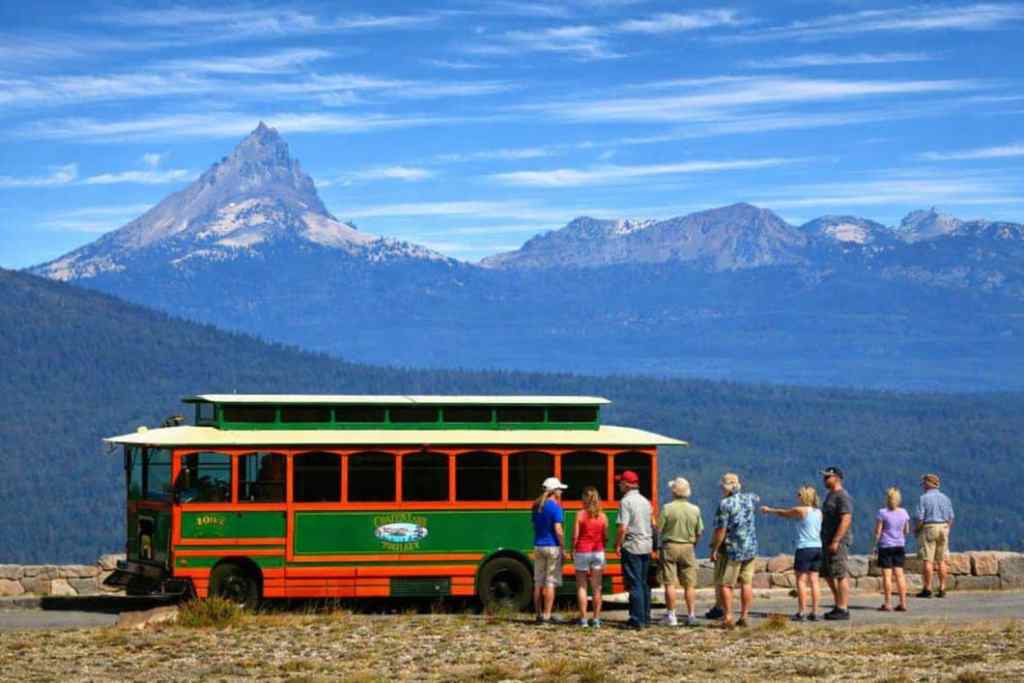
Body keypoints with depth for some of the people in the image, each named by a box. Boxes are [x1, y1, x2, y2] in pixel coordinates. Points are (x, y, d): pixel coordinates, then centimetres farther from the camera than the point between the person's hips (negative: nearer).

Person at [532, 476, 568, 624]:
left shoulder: (537, 506, 10)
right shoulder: (555, 507, -13)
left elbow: (535, 526, 13)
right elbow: (557, 530, -17)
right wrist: (562, 547, -10)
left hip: (538, 546, 7)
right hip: (552, 546, -7)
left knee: (538, 582, 9)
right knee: (550, 583, -3)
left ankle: (539, 615, 12)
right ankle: (546, 616, -4)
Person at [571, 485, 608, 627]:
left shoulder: (580, 515, -8)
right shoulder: (603, 517, -1)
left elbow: (575, 536, -10)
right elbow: (605, 538, 1)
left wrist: (572, 551, 4)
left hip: (582, 551, -2)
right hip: (598, 552, 2)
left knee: (581, 586, 5)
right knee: (596, 588, 8)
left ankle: (583, 619, 1)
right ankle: (596, 619, 8)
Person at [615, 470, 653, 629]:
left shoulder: (626, 501, -12)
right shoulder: (645, 501, 12)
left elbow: (623, 528, -18)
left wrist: (617, 545, -8)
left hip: (632, 547, -7)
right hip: (647, 546, 7)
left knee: (635, 584, -6)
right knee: (644, 583, 14)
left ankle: (637, 620, -7)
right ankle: (645, 617, 18)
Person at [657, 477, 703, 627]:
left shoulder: (667, 508, -11)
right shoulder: (695, 510, -1)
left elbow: (659, 530, -8)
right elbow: (699, 532, 4)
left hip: (670, 546, -2)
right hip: (688, 547, 3)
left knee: (670, 584, 2)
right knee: (689, 584, 7)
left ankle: (671, 616, 2)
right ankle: (691, 615, 6)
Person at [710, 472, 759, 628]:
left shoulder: (725, 504, -14)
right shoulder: (748, 499, 4)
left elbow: (721, 530, -16)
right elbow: (757, 499, 32)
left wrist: (714, 550, -10)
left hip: (732, 550, -6)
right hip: (750, 548, 6)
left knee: (724, 584, 0)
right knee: (747, 583, 8)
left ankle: (728, 617, -5)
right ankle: (744, 616, 9)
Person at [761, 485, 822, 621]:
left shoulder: (800, 511, -7)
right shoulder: (818, 512, 11)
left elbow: (783, 513, 9)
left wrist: (769, 510, 26)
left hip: (804, 548, -6)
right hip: (817, 548, 6)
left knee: (801, 580, -2)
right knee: (813, 580, 7)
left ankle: (801, 612, -4)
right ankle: (814, 612, 5)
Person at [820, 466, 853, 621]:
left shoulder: (842, 496, -13)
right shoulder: (830, 495, 18)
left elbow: (846, 520, -21)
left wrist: (836, 541, -25)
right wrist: (827, 542, 20)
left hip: (838, 541, -10)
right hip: (828, 541, 10)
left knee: (841, 575, -8)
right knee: (828, 575, 13)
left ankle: (843, 610, -6)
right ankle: (839, 606, 21)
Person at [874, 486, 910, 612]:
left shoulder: (882, 513, -10)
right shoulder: (903, 513, 4)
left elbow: (877, 531, -9)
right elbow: (906, 531, 11)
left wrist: (875, 543, 2)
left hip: (886, 546, -4)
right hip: (900, 545, 5)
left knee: (887, 575, -2)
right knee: (899, 573, 7)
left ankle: (887, 603, -3)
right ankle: (903, 602, 5)